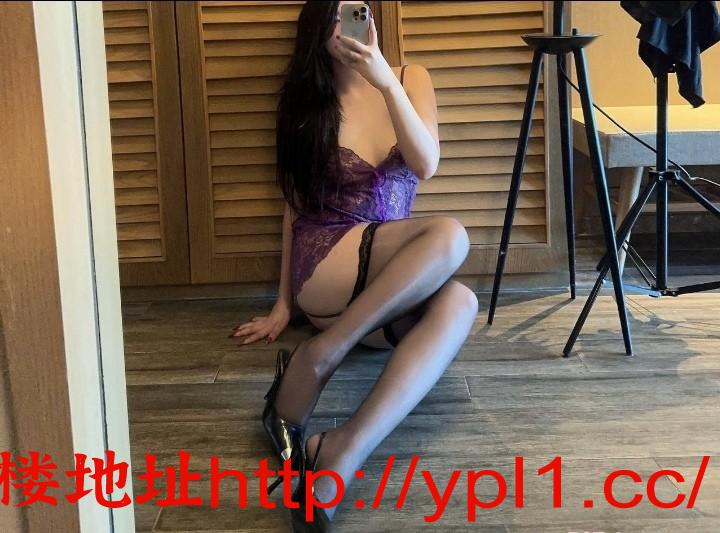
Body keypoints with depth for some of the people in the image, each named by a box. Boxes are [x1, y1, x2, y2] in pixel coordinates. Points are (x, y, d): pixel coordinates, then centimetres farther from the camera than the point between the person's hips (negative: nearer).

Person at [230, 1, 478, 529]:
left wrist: (387, 82, -19)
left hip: (391, 286, 3)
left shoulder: (411, 78, 9)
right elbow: (296, 204, 10)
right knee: (449, 236, -32)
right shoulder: (306, 102, 7)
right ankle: (316, 359, -31)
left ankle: (341, 456, -47)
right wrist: (283, 304, 11)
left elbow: (426, 165, -7)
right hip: (323, 264, -3)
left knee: (458, 303, -35)